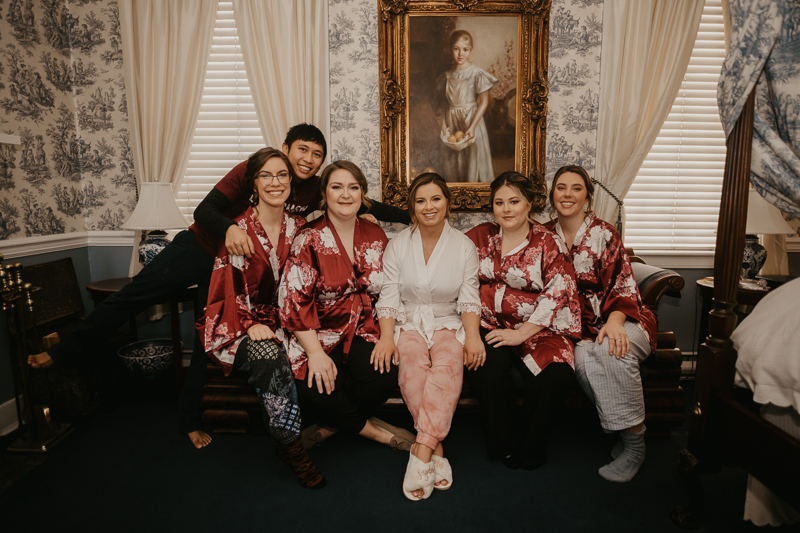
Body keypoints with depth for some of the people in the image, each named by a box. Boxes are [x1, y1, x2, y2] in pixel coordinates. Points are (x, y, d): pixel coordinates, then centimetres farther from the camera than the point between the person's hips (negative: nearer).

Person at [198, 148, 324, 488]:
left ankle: (285, 438, -5)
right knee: (269, 355, -33)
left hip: (285, 325, 4)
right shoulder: (238, 229, -4)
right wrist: (251, 324, -18)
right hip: (240, 327, -3)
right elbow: (227, 288, -5)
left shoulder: (298, 228, 6)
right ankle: (291, 446, -19)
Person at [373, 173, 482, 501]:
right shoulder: (398, 245, 6)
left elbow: (469, 298, 1)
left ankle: (422, 450, -33)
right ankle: (436, 451, -25)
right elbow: (389, 297, 0)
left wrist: (472, 335, -16)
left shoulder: (464, 246, 7)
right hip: (409, 323, 0)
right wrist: (386, 336, -17)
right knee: (412, 367, -32)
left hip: (448, 323, 0)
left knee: (448, 366, -33)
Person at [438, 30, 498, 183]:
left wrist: (472, 127, -18)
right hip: (452, 122, 5)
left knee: (473, 158, 1)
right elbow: (446, 103, 10)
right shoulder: (447, 76, 4)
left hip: (471, 120, -5)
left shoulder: (476, 73, -10)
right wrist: (443, 123, -3)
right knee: (452, 162, 12)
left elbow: (484, 102, -11)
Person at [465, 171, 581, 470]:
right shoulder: (480, 236, 11)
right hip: (488, 325, 1)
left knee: (556, 377, -27)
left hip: (535, 330, -1)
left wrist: (520, 334, -15)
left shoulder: (547, 243, 2)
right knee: (488, 368, -30)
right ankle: (502, 446, -5)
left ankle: (530, 450, 0)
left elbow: (558, 292, -7)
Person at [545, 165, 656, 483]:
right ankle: (620, 425, -12)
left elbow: (623, 286, -8)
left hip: (619, 321, -2)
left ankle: (634, 444, -18)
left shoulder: (604, 234, -3)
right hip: (577, 328, 2)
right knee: (582, 357, -31)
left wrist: (614, 321, -28)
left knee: (611, 351, -34)